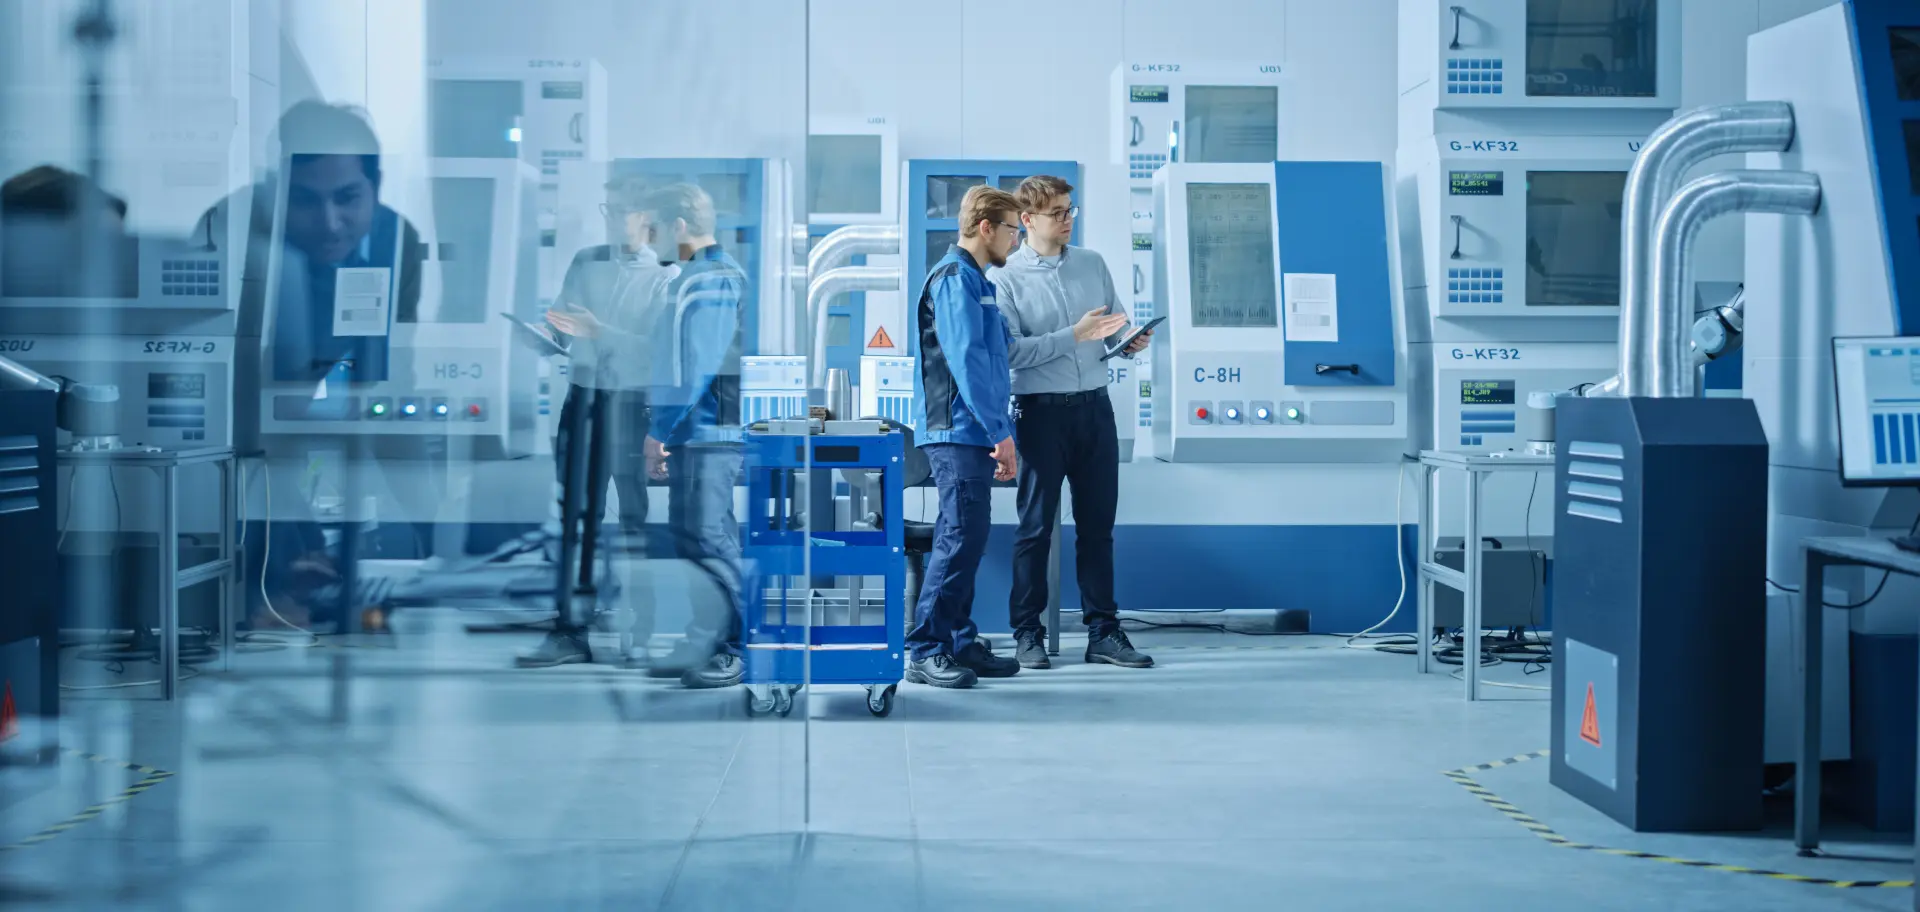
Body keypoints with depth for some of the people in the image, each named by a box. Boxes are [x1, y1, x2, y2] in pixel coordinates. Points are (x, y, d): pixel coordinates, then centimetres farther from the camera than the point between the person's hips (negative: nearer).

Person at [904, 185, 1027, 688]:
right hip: (958, 431, -10)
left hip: (973, 435, 10)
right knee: (962, 537, -12)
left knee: (966, 540, 11)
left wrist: (999, 433, 21)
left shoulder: (977, 281, 20)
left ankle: (960, 643, 17)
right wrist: (1000, 430, -20)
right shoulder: (954, 278, -11)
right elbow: (965, 359, -19)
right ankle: (925, 652, -9)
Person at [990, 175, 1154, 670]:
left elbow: (1115, 326, 14)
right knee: (1036, 525, 1)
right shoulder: (1006, 278, -5)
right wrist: (1074, 336, -19)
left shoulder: (1092, 263, 10)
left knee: (1098, 524, 9)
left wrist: (1128, 341, -8)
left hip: (1094, 406, 5)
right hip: (1042, 410, -5)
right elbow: (1011, 352, -15)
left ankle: (1103, 631, 15)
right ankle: (1027, 633, 9)